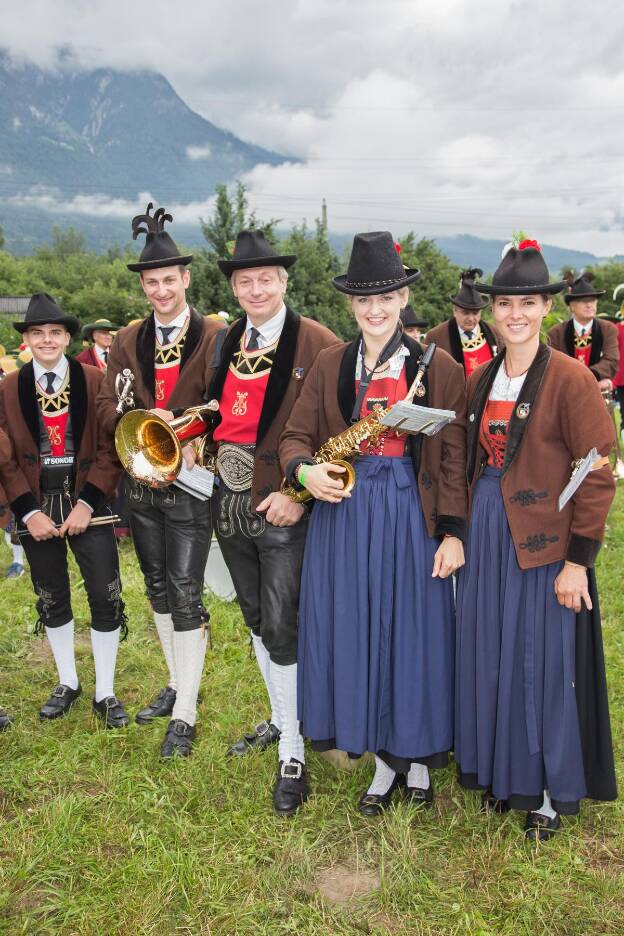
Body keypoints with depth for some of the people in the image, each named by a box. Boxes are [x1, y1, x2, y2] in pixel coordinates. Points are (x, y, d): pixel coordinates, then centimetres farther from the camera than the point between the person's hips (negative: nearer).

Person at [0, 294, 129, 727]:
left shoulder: (96, 381, -4)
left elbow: (110, 448, -5)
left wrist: (87, 503, -12)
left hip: (87, 501, -2)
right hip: (36, 507, 2)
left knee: (106, 598, -1)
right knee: (51, 599, 13)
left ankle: (105, 693, 16)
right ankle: (68, 683, 32)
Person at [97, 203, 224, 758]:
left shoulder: (215, 337, -7)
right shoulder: (128, 341, 9)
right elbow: (107, 407, 4)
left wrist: (176, 420, -22)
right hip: (142, 482, 6)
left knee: (186, 593, -3)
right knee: (158, 589, 16)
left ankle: (185, 716, 8)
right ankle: (177, 684, 34)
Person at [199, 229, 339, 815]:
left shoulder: (316, 343, -11)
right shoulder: (224, 342, 10)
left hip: (283, 505, -7)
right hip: (230, 498, 7)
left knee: (282, 628, -3)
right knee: (255, 618, 18)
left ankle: (292, 757, 12)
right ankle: (279, 720, 38)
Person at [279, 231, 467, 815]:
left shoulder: (438, 367, -1)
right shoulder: (331, 365, 6)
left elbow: (453, 456, -2)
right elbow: (295, 436, 8)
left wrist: (453, 532, -6)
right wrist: (305, 471, -15)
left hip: (411, 514, -2)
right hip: (345, 512, 3)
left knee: (414, 632, 7)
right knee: (354, 632, 8)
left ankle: (419, 756, 30)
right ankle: (385, 759, 28)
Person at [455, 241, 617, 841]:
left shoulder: (570, 380, -11)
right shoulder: (481, 379, 8)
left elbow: (597, 475, -12)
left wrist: (578, 561, -14)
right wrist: (464, 530, 8)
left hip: (544, 544, -6)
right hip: (487, 537, 6)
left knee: (544, 664, 6)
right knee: (488, 657, 14)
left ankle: (549, 794, 26)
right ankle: (499, 774, 34)